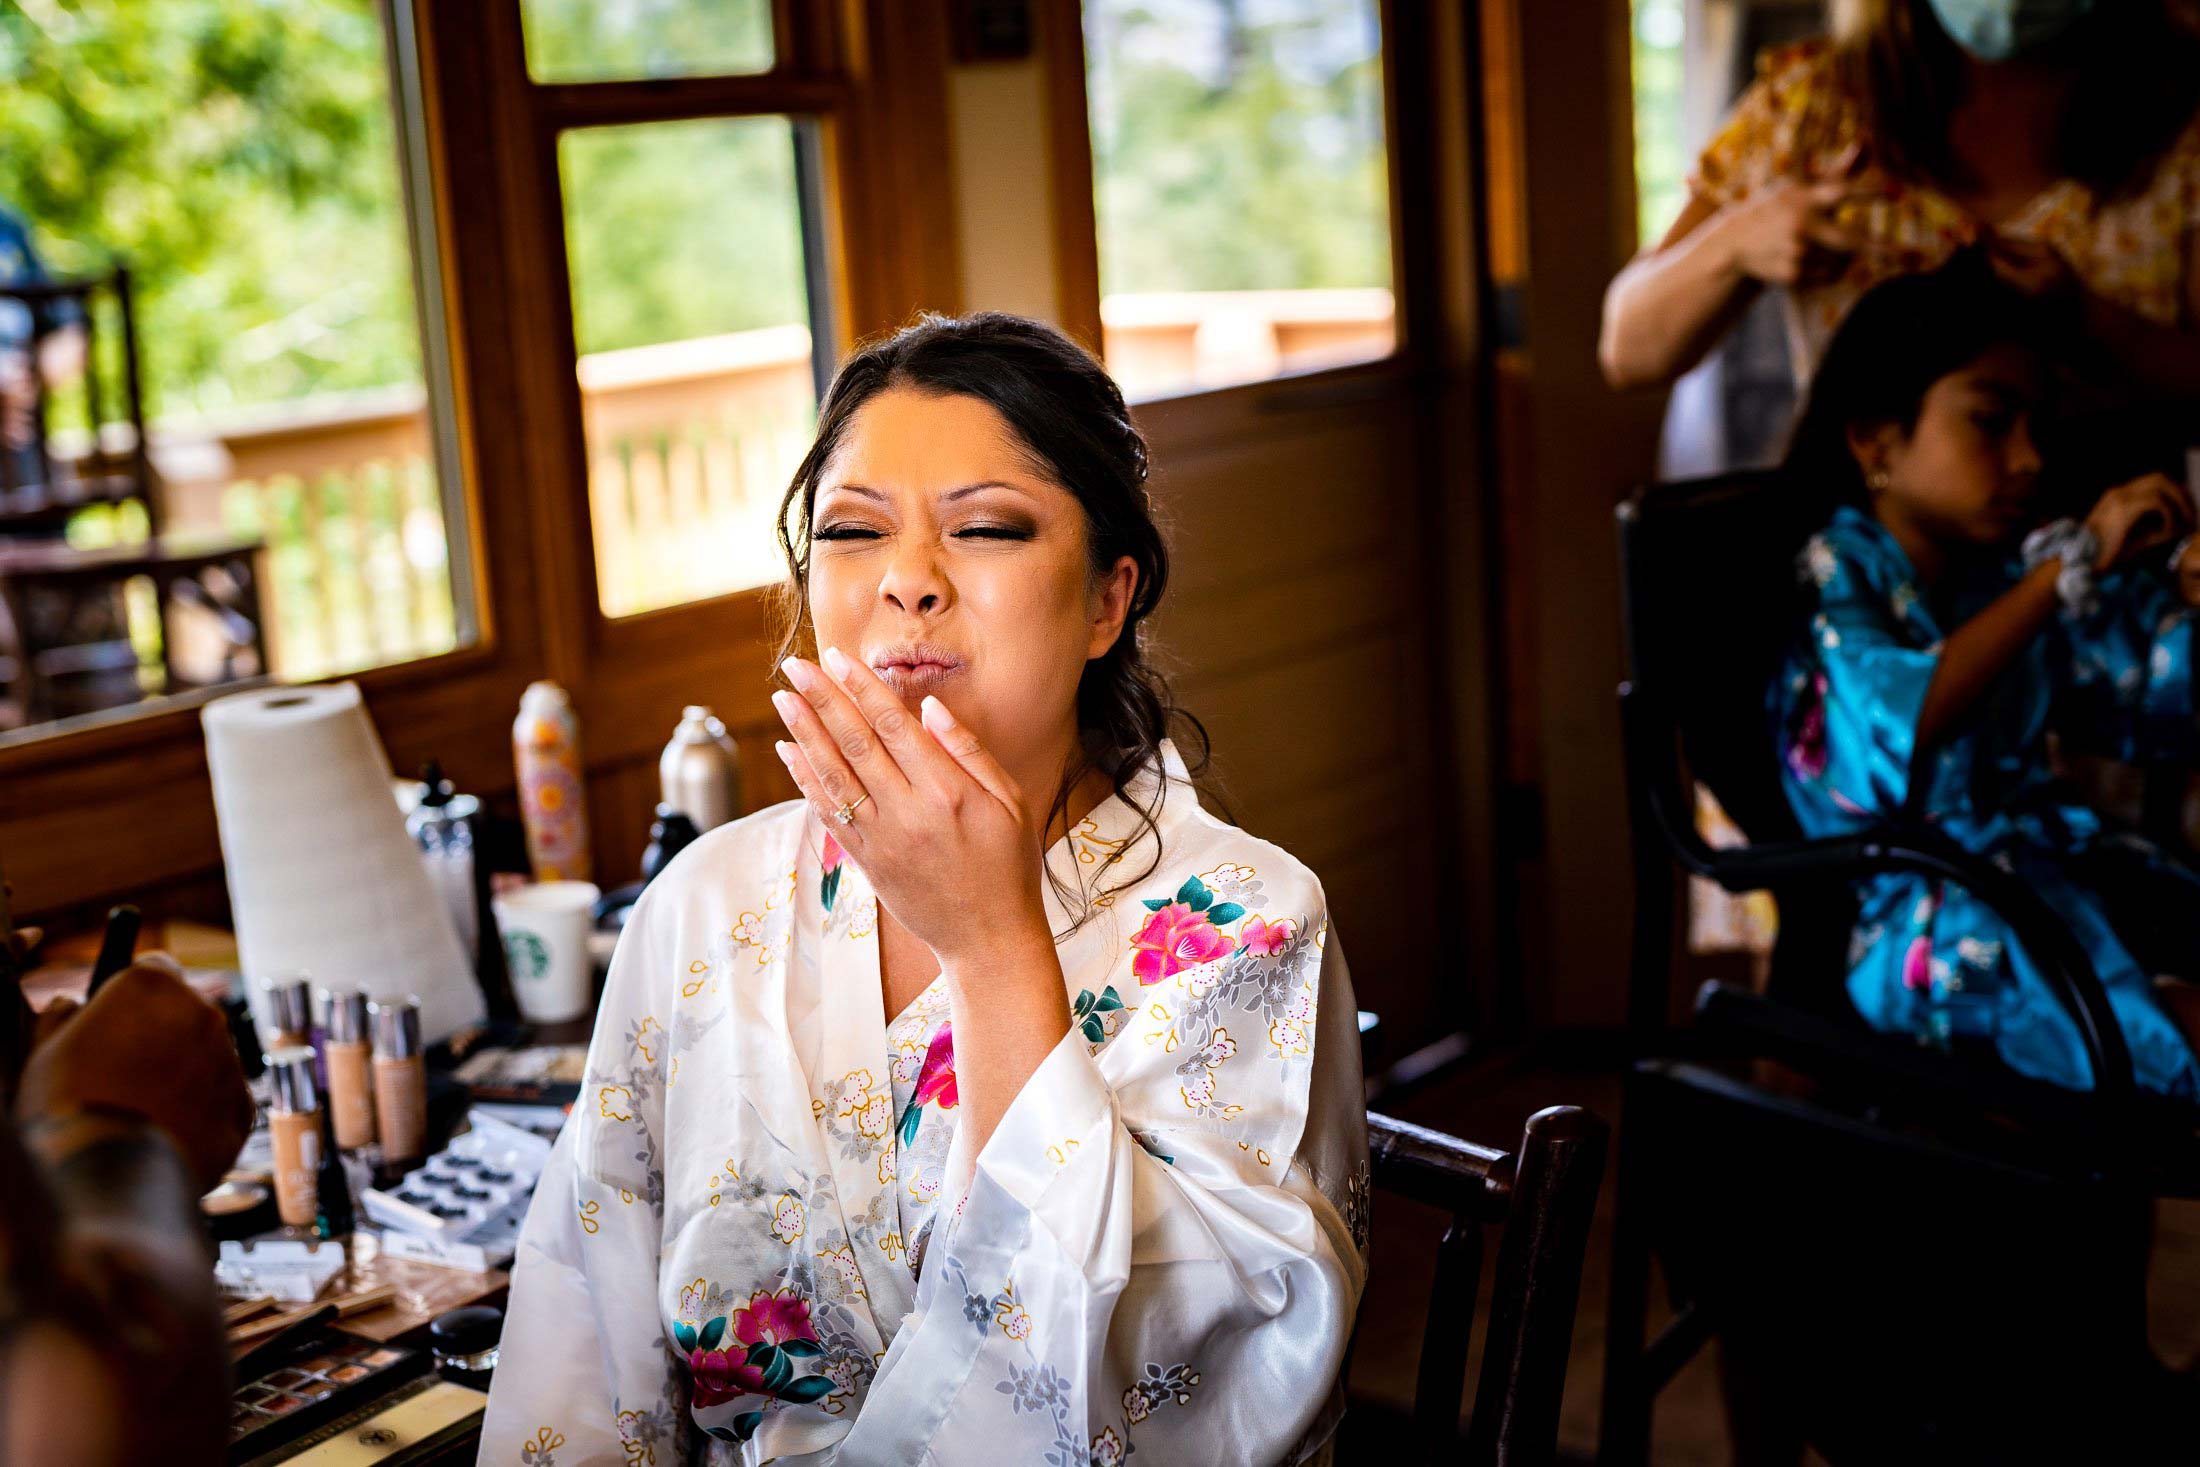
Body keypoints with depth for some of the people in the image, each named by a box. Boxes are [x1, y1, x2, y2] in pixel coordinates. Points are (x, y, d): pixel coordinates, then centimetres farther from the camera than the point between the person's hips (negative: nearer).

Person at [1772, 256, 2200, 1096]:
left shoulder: (2017, 571, 12)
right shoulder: (1830, 581, -9)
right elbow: (1898, 722, -30)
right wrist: (2070, 568, -26)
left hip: (2045, 859, 7)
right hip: (1922, 919, -7)